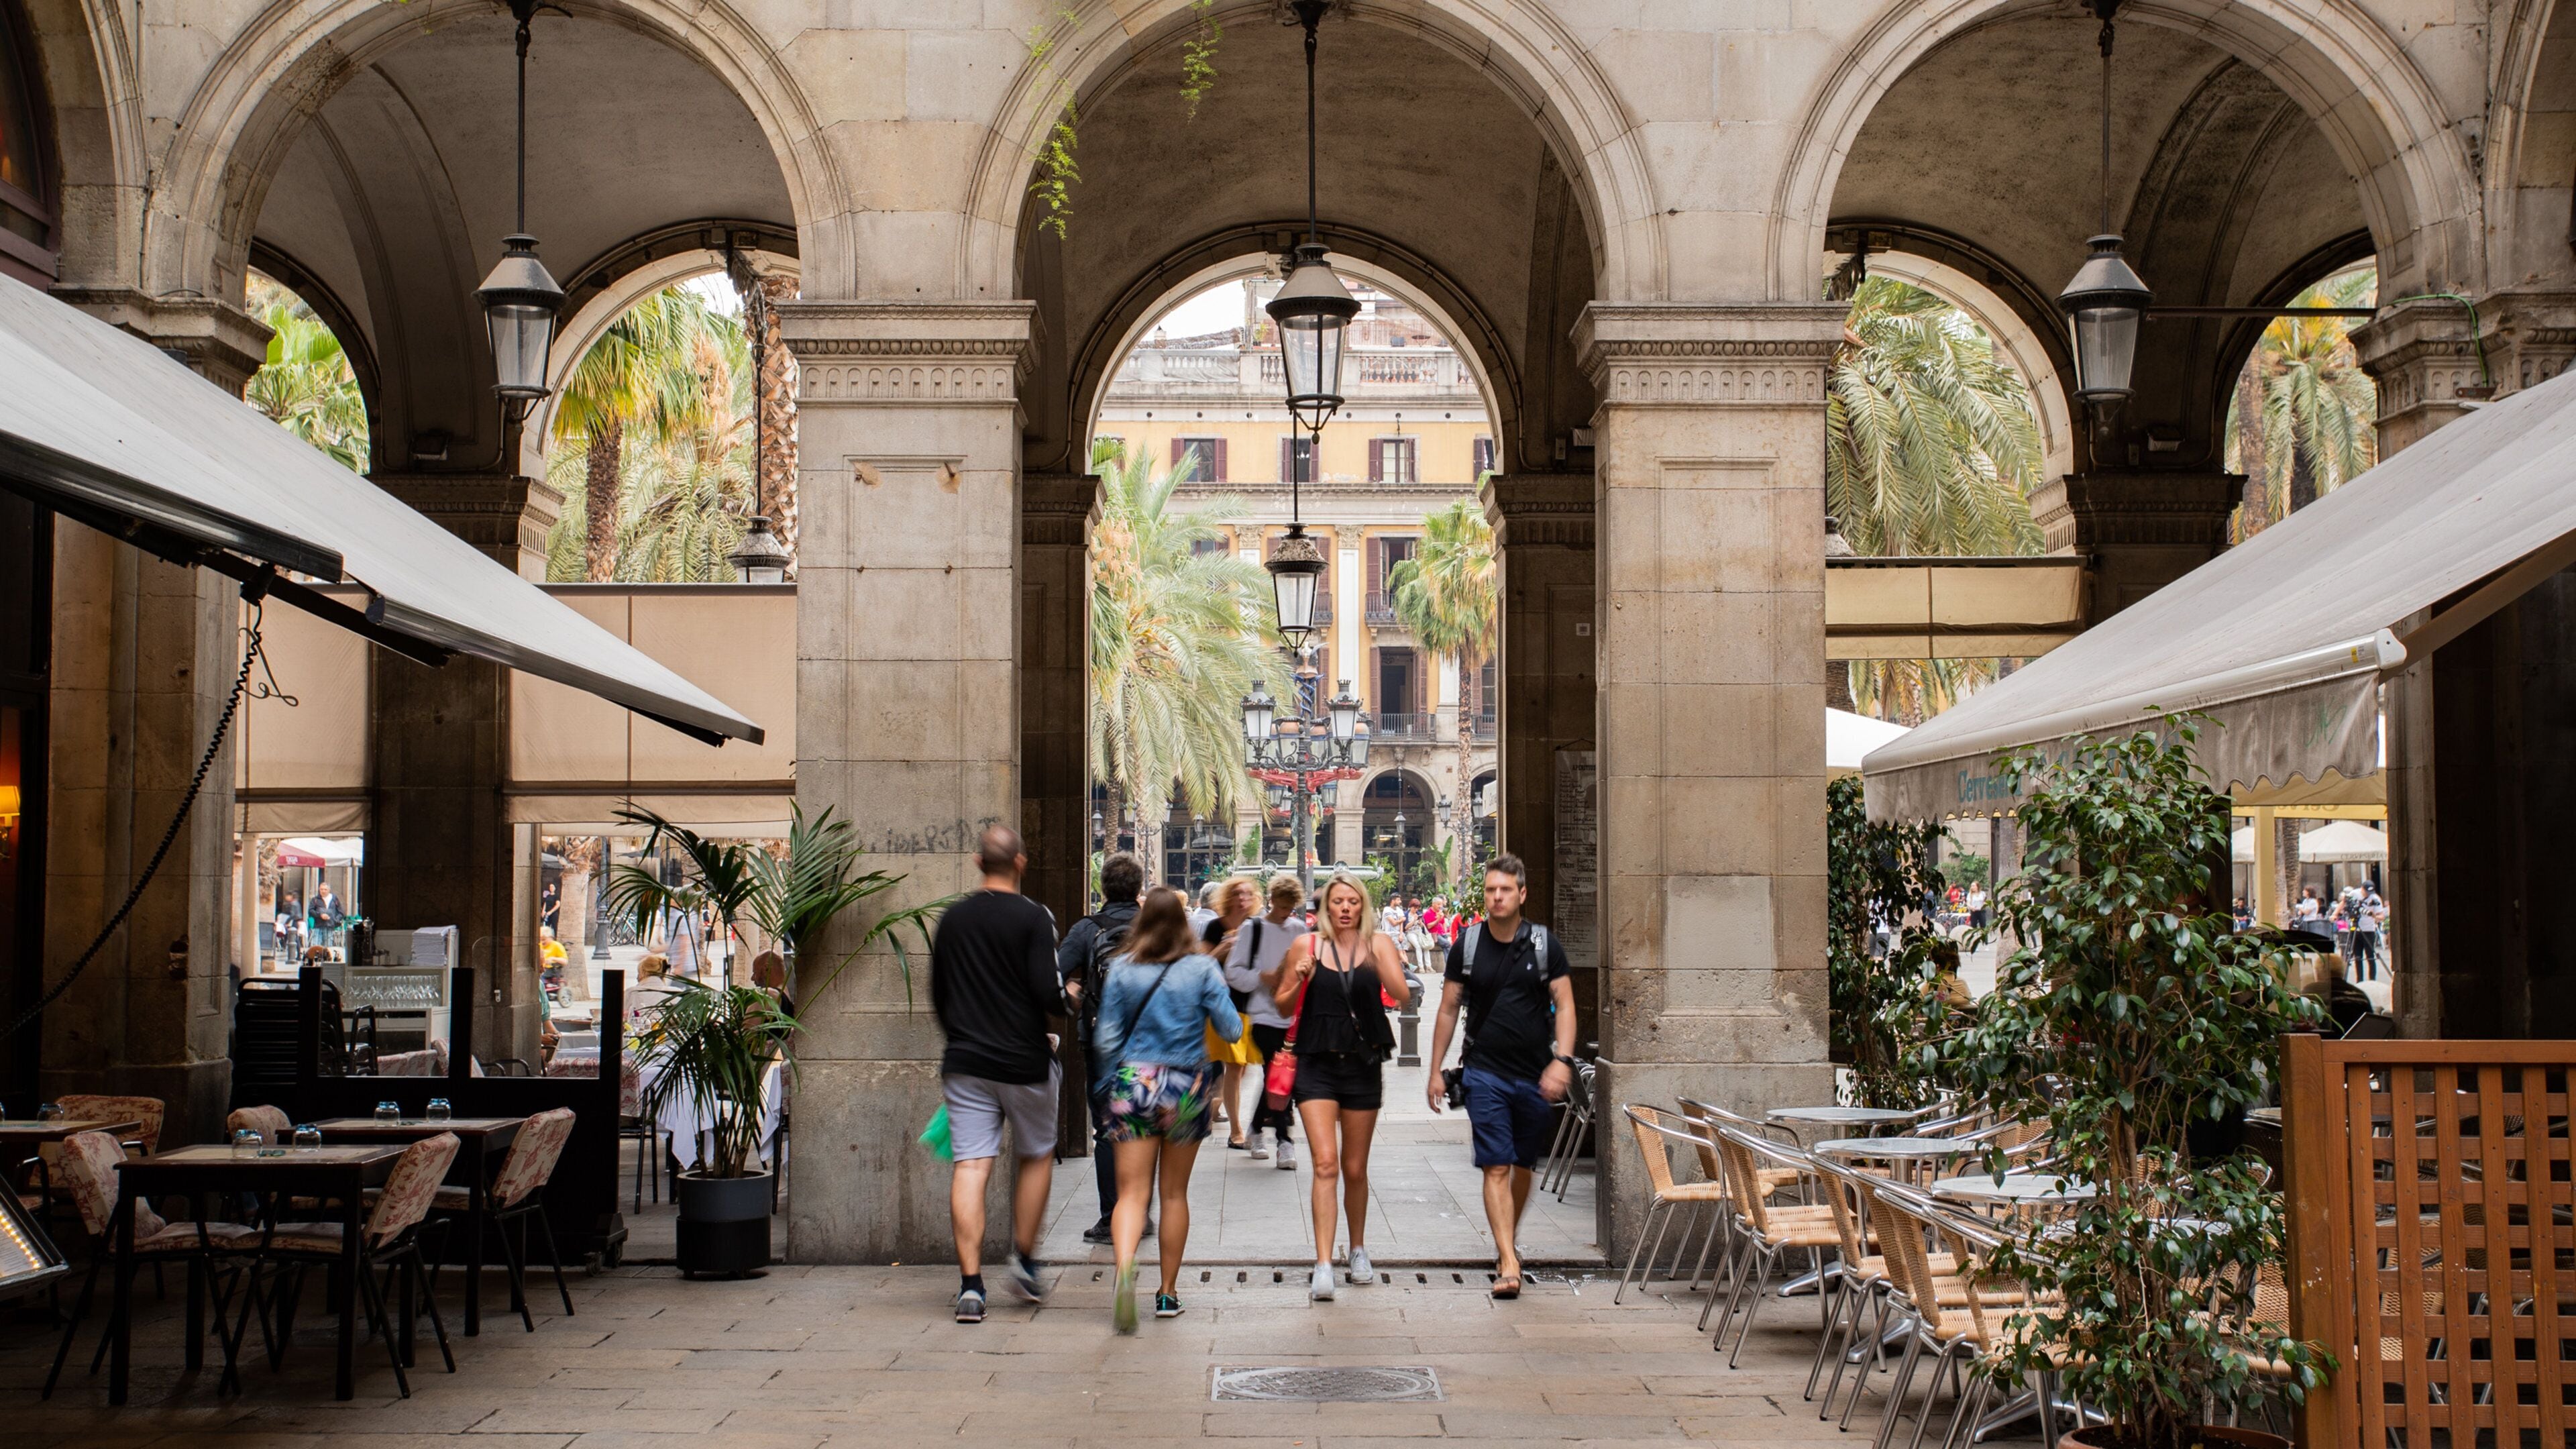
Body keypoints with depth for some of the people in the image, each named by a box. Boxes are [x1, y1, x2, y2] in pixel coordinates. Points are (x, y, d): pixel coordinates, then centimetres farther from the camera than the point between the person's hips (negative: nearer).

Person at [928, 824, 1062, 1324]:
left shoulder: (951, 919, 7)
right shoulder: (1033, 917, -9)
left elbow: (938, 997, 15)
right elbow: (1048, 994, -16)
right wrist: (1067, 997, 6)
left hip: (964, 1060, 3)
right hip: (1024, 1062, -3)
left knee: (971, 1167, -2)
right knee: (1037, 1157, 18)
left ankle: (970, 1283, -8)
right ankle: (1024, 1261, 19)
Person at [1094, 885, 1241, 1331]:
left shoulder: (1121, 969, -2)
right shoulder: (1203, 968, -4)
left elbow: (1106, 1040, 0)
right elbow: (1232, 1031, -4)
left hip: (1133, 1083, 0)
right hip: (1187, 1087, 0)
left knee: (1132, 1193, -2)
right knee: (1175, 1193, 14)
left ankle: (1125, 1269, -29)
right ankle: (1168, 1293, 21)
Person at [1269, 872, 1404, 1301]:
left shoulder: (1378, 945, 2)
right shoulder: (1306, 946, 1)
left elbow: (1401, 994, -14)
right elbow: (1283, 1006, 9)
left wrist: (1376, 960, -28)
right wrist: (1299, 981, -10)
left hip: (1362, 1066, 1)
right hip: (1317, 1066, -1)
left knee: (1355, 1169, 12)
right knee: (1325, 1164, -14)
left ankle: (1358, 1250, 34)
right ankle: (1323, 1267, -17)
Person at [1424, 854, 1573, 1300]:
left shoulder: (1545, 944, 0)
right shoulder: (1467, 946, 2)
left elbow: (1564, 1004, -2)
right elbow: (1449, 1009, 8)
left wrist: (1562, 1060, -16)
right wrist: (1435, 1070, 7)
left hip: (1535, 1074, 1)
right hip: (1485, 1073, -1)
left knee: (1525, 1165, 14)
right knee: (1496, 1167, -9)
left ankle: (1510, 1235, 37)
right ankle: (1508, 1263, -14)